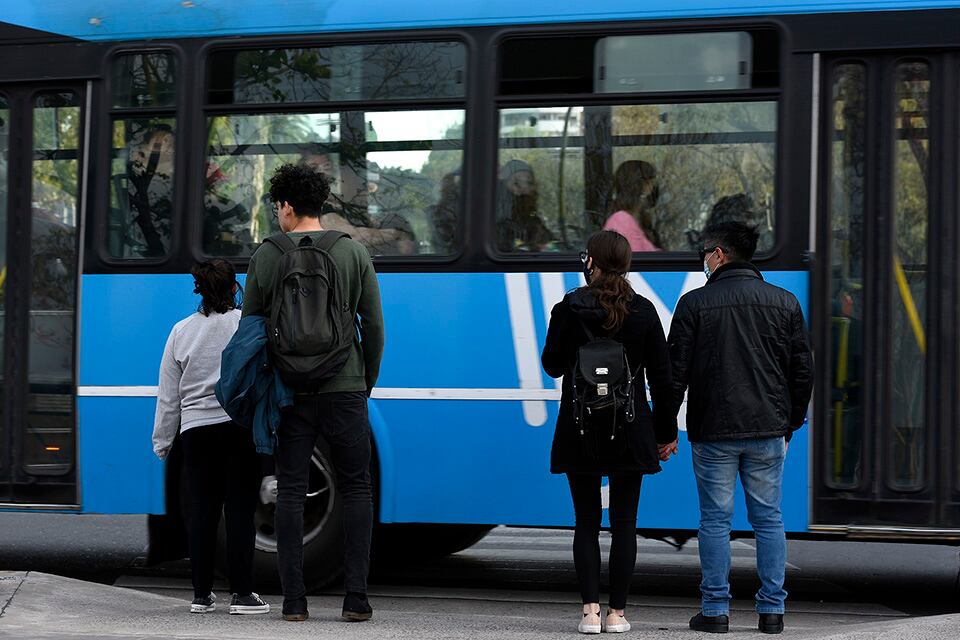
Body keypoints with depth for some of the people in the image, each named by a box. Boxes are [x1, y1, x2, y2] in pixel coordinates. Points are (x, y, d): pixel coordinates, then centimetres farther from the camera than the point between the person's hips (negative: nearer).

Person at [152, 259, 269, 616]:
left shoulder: (181, 331, 7)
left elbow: (168, 395, 10)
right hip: (241, 427, -3)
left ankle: (201, 594, 10)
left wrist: (163, 440, 17)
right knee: (240, 512, -1)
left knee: (202, 513, 7)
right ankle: (242, 594, -3)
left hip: (196, 430, 3)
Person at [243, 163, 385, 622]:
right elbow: (373, 326, 2)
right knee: (356, 490, 7)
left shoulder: (267, 256, 0)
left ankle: (293, 600, 2)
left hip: (289, 391, 0)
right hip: (344, 390, 0)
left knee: (290, 493, 5)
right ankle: (355, 597, 0)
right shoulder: (354, 253, 2)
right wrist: (367, 384, 14)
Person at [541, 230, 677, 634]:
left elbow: (553, 366, 3)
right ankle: (616, 613, 6)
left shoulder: (569, 309, -6)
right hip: (630, 431, 1)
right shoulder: (643, 311, -2)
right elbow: (661, 375, 1)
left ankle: (591, 611, 0)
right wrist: (666, 430, 9)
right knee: (624, 524, 6)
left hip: (579, 430, -1)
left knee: (587, 522, 7)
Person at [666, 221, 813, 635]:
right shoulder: (785, 302, 5)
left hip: (712, 431, -2)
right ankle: (772, 610, 8)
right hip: (768, 431, 3)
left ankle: (715, 610, 4)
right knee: (768, 519, 8)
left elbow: (676, 372, -4)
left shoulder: (695, 303, -4)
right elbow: (803, 371, 8)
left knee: (715, 520, 4)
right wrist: (790, 424, 17)